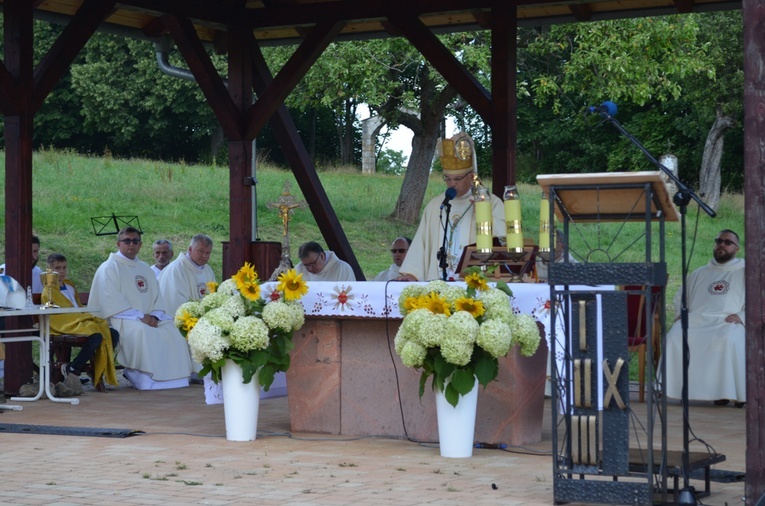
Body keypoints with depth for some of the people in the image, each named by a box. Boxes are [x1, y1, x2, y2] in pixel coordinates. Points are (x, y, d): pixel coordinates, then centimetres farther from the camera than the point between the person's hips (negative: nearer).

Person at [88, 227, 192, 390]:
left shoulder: (145, 269, 23)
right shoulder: (109, 268, 2)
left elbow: (157, 296, 16)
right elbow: (111, 301, -10)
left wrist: (154, 316, -7)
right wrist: (139, 316, -17)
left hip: (149, 319, 6)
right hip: (122, 318, -6)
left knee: (172, 331, -20)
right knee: (141, 331, -35)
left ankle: (172, 380, -20)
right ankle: (147, 381, -33)